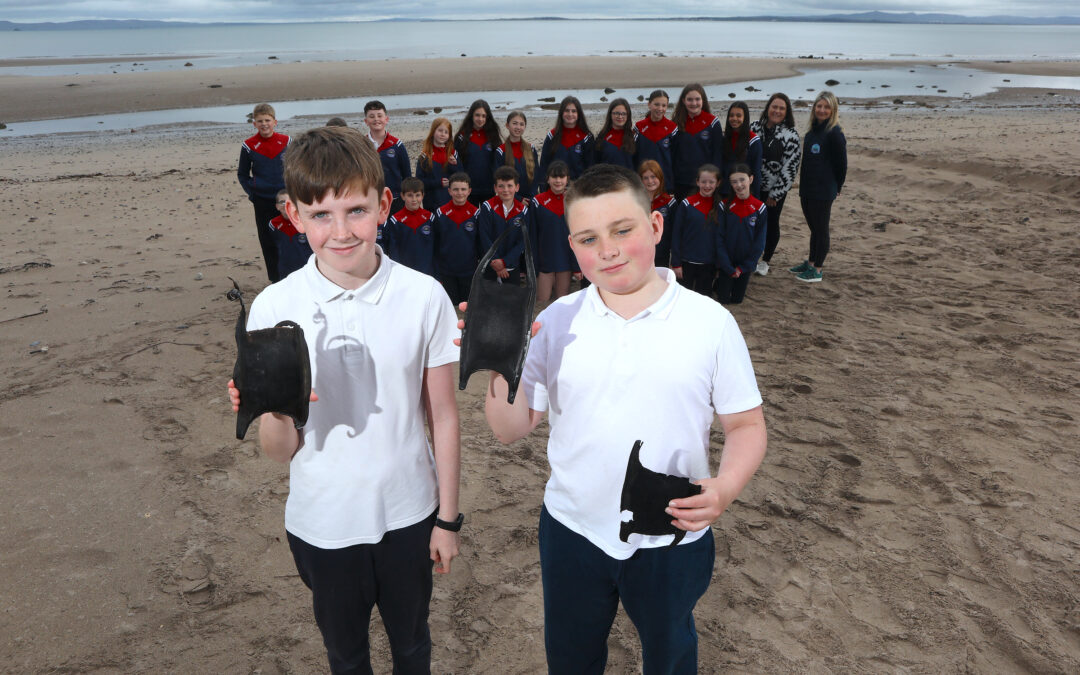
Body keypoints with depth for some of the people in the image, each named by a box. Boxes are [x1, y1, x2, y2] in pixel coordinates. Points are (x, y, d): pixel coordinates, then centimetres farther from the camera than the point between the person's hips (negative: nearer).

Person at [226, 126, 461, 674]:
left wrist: (448, 517, 3)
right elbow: (279, 451, -10)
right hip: (323, 525, 0)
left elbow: (442, 417, -3)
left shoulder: (424, 297, -13)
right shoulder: (274, 308, -14)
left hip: (408, 515, 0)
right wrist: (274, 409, -32)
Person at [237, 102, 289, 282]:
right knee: (268, 242, 5)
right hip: (262, 202, 0)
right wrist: (251, 193, -1)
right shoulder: (249, 146, -2)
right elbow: (242, 174, 9)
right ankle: (275, 280, 15)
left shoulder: (285, 141, 1)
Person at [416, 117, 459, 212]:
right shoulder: (425, 156, 0)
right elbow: (420, 181, -4)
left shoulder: (453, 153, 7)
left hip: (452, 203, 2)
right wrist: (438, 182, -16)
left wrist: (454, 165, -13)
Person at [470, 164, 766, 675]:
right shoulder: (556, 321, -7)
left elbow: (746, 425, -5)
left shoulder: (710, 323, -12)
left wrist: (724, 489, -23)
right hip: (572, 531, 2)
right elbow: (511, 429, -6)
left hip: (672, 537, -1)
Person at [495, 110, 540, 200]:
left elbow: (536, 174, 5)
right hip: (511, 200, -2)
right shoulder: (500, 151, -1)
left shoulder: (531, 149, 7)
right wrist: (518, 199, -12)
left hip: (531, 199, 2)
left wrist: (531, 198, -8)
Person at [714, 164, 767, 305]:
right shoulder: (724, 206, -9)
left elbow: (760, 242, -3)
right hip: (725, 265, -1)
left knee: (737, 300, 12)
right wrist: (728, 268, -13)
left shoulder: (760, 208, -6)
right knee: (723, 299, 5)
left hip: (746, 266, 1)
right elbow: (720, 239, -8)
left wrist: (743, 267, -8)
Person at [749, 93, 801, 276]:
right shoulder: (754, 127, 1)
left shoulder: (791, 135, -9)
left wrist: (775, 193, -12)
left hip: (775, 190, -3)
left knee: (771, 223, 7)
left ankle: (765, 261, 25)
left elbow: (791, 166, -11)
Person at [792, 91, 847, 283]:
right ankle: (810, 263, 29)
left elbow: (842, 163, -9)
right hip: (807, 189, 8)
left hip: (823, 191, -8)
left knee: (821, 229, 1)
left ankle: (817, 270, 8)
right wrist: (803, 182, 14)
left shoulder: (835, 133, -13)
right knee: (813, 228, 18)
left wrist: (837, 188, -3)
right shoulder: (812, 130, 11)